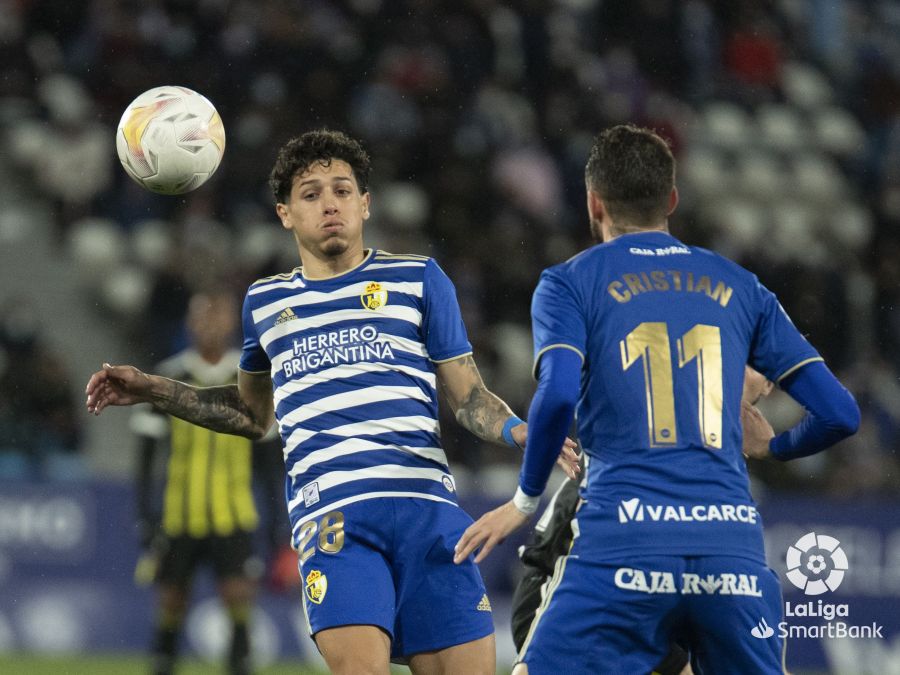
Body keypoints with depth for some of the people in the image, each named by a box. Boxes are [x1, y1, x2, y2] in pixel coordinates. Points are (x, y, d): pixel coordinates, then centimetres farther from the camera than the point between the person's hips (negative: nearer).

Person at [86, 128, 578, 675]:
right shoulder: (265, 302, 21)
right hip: (330, 512, 0)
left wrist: (520, 431, -7)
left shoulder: (418, 279, 14)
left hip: (427, 505, 0)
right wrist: (153, 390, 29)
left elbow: (468, 396, 13)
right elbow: (253, 413, 36)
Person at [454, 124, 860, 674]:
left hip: (624, 541, -3)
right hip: (734, 542, 3)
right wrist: (771, 445, 33)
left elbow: (558, 395, -10)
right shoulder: (740, 287, 18)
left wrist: (525, 500, 5)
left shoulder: (568, 283, 10)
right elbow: (840, 413, 13)